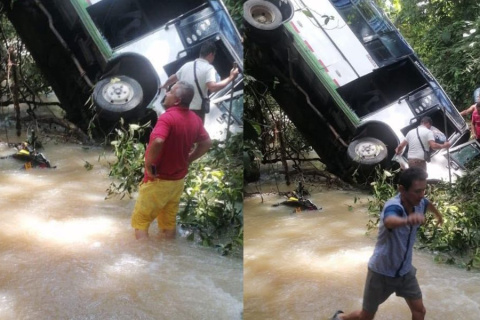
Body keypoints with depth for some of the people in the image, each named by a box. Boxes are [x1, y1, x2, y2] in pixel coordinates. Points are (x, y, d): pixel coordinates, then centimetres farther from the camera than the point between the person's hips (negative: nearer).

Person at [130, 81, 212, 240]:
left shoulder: (168, 117, -23)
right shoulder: (195, 119, 2)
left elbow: (157, 142, -39)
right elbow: (207, 143, 12)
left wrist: (149, 165, -24)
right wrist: (187, 160, 11)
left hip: (158, 180, -7)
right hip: (178, 180, 7)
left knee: (140, 221, 5)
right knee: (169, 222, 17)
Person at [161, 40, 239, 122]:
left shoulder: (187, 65, 12)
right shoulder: (208, 68, -9)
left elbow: (173, 78, 28)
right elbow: (212, 87, -25)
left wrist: (164, 86, 49)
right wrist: (230, 78, -16)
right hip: (196, 109, -6)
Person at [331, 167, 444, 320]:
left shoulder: (419, 203, -11)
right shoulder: (393, 206, -33)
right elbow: (390, 221, -60)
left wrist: (438, 215, 38)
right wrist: (407, 220, -82)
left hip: (404, 270, 6)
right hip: (382, 271, -6)